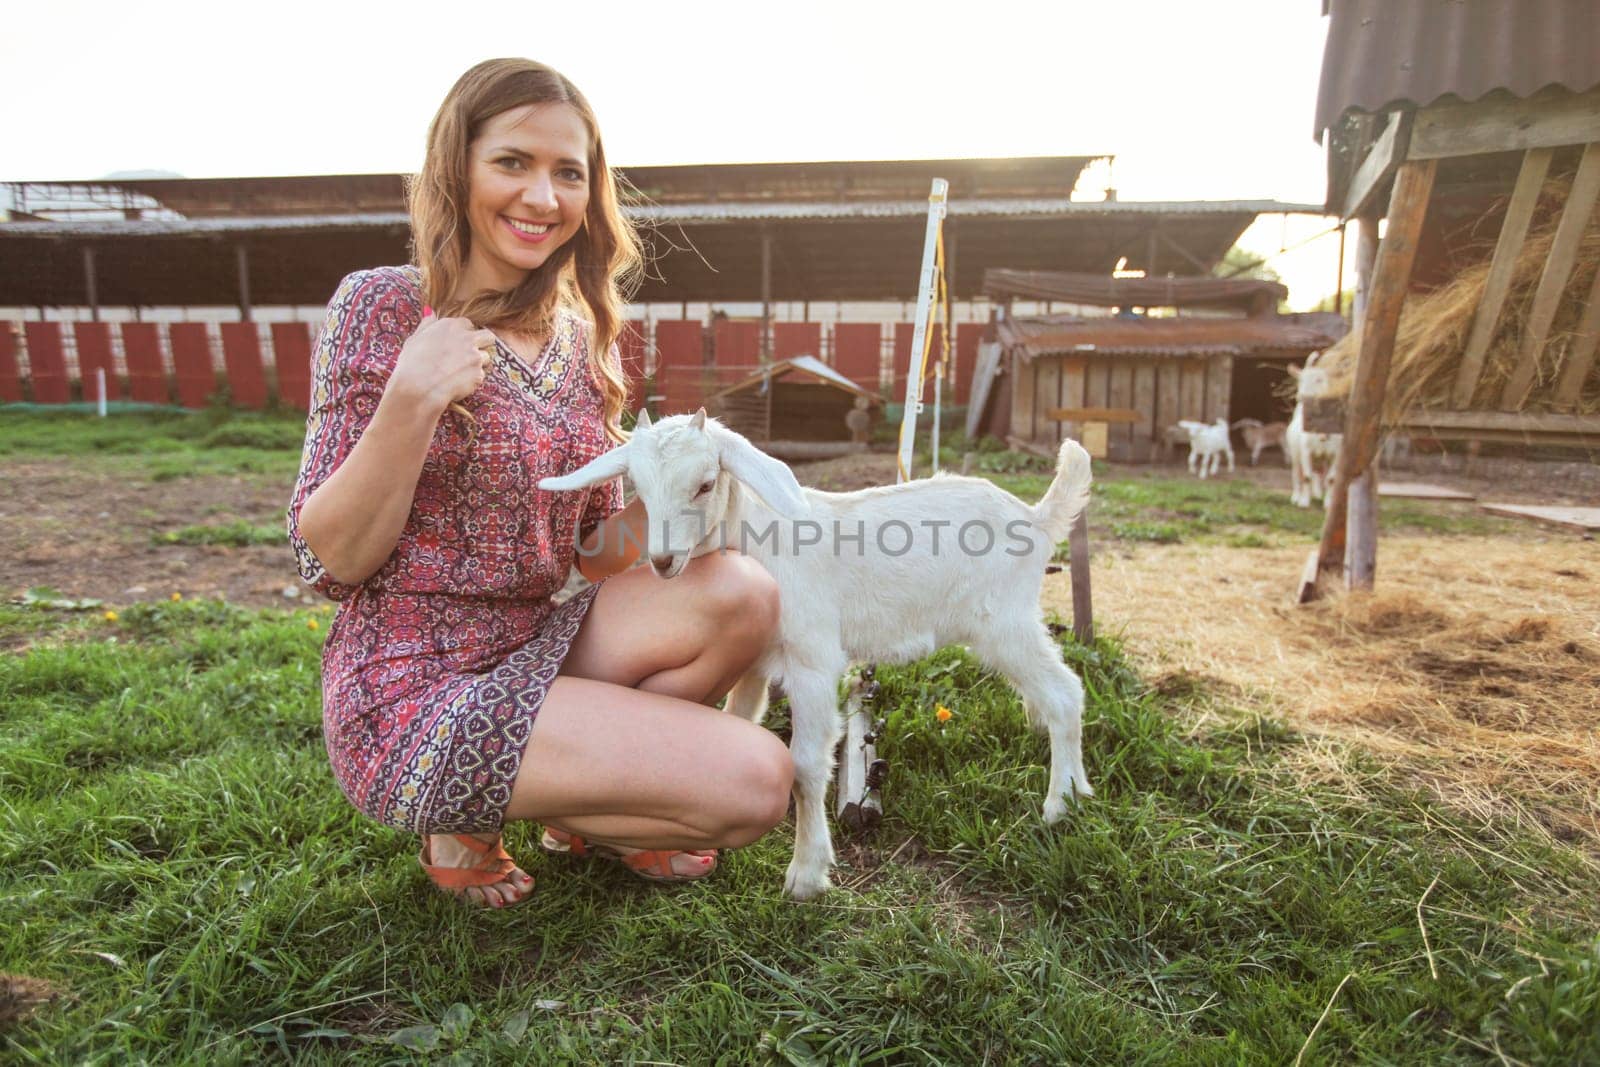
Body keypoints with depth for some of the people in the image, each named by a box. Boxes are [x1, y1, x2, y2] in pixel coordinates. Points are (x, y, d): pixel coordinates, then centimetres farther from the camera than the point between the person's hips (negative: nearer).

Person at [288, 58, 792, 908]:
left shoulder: (581, 336, 5)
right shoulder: (383, 305, -11)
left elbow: (596, 554, 7)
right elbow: (329, 563, -13)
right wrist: (410, 404, -26)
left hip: (543, 644, 6)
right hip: (417, 689, -6)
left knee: (741, 595, -17)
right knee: (754, 781, -16)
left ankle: (586, 804, 6)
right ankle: (469, 823, 6)